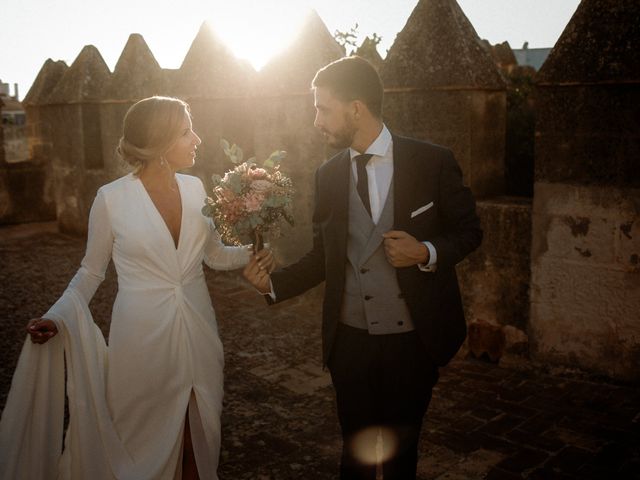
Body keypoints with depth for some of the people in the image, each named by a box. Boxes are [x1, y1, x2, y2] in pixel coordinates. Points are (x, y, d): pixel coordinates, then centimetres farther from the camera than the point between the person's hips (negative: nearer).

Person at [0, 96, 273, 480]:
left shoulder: (195, 188, 0)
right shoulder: (111, 199, -10)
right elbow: (91, 271, 1)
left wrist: (251, 253, -6)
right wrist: (59, 317, -13)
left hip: (197, 334, 3)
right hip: (141, 340, -3)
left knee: (197, 442, 12)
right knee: (144, 445, 11)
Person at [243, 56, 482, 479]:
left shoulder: (432, 162, -7)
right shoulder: (328, 176, 2)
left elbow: (469, 231, 1)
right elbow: (323, 256, 9)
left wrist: (426, 253, -18)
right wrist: (274, 283, -5)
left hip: (413, 338, -2)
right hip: (350, 339, 2)